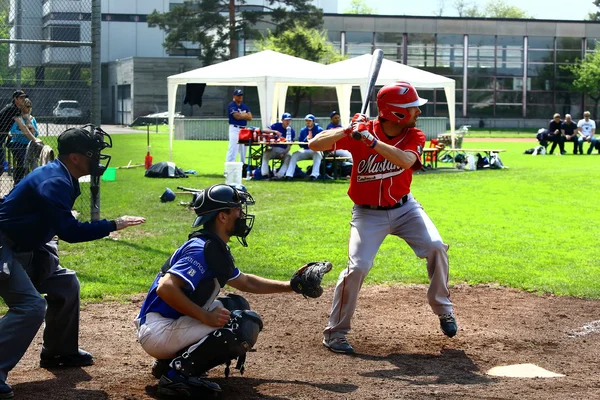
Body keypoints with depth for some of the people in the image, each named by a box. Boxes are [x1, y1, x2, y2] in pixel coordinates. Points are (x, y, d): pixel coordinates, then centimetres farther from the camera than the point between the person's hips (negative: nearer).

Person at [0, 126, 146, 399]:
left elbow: (60, 226, 18)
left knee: (65, 285, 19)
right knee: (31, 306, -22)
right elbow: (69, 231, -31)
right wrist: (114, 226, -25)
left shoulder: (62, 178, 7)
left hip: (28, 248, 11)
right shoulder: (55, 183, -25)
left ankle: (59, 352, 31)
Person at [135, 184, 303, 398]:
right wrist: (206, 316, -27)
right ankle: (177, 374, -14)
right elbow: (165, 288, -29)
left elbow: (245, 282, 30)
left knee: (236, 305, 18)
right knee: (247, 323, -18)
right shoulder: (202, 250, -17)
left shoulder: (217, 249, 13)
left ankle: (172, 361, 10)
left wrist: (290, 286, 24)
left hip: (173, 323, 10)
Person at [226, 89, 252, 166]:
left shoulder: (244, 106, 15)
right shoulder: (231, 105, -5)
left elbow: (250, 117, 5)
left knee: (243, 149, 11)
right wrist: (245, 115, 0)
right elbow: (237, 116, -18)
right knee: (233, 148, -15)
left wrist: (241, 115, -8)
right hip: (235, 129, -7)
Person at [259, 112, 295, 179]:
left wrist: (284, 154, -22)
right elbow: (264, 130, -14)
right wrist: (275, 131, -30)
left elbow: (289, 145, -4)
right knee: (266, 154, -30)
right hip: (273, 148, 0)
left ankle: (279, 175, -37)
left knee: (288, 157, -31)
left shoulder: (292, 131, 2)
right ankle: (265, 174, -36)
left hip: (284, 150, 0)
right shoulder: (277, 126, 1)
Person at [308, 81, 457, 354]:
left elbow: (406, 161, -31)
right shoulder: (360, 131, -14)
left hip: (404, 207, 3)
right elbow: (315, 144, -19)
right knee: (358, 267, -16)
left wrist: (371, 140, -39)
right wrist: (348, 130, -33)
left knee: (436, 247, -15)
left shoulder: (414, 137, -8)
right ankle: (335, 332, -1)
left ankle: (443, 309, 7)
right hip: (368, 213, -3)